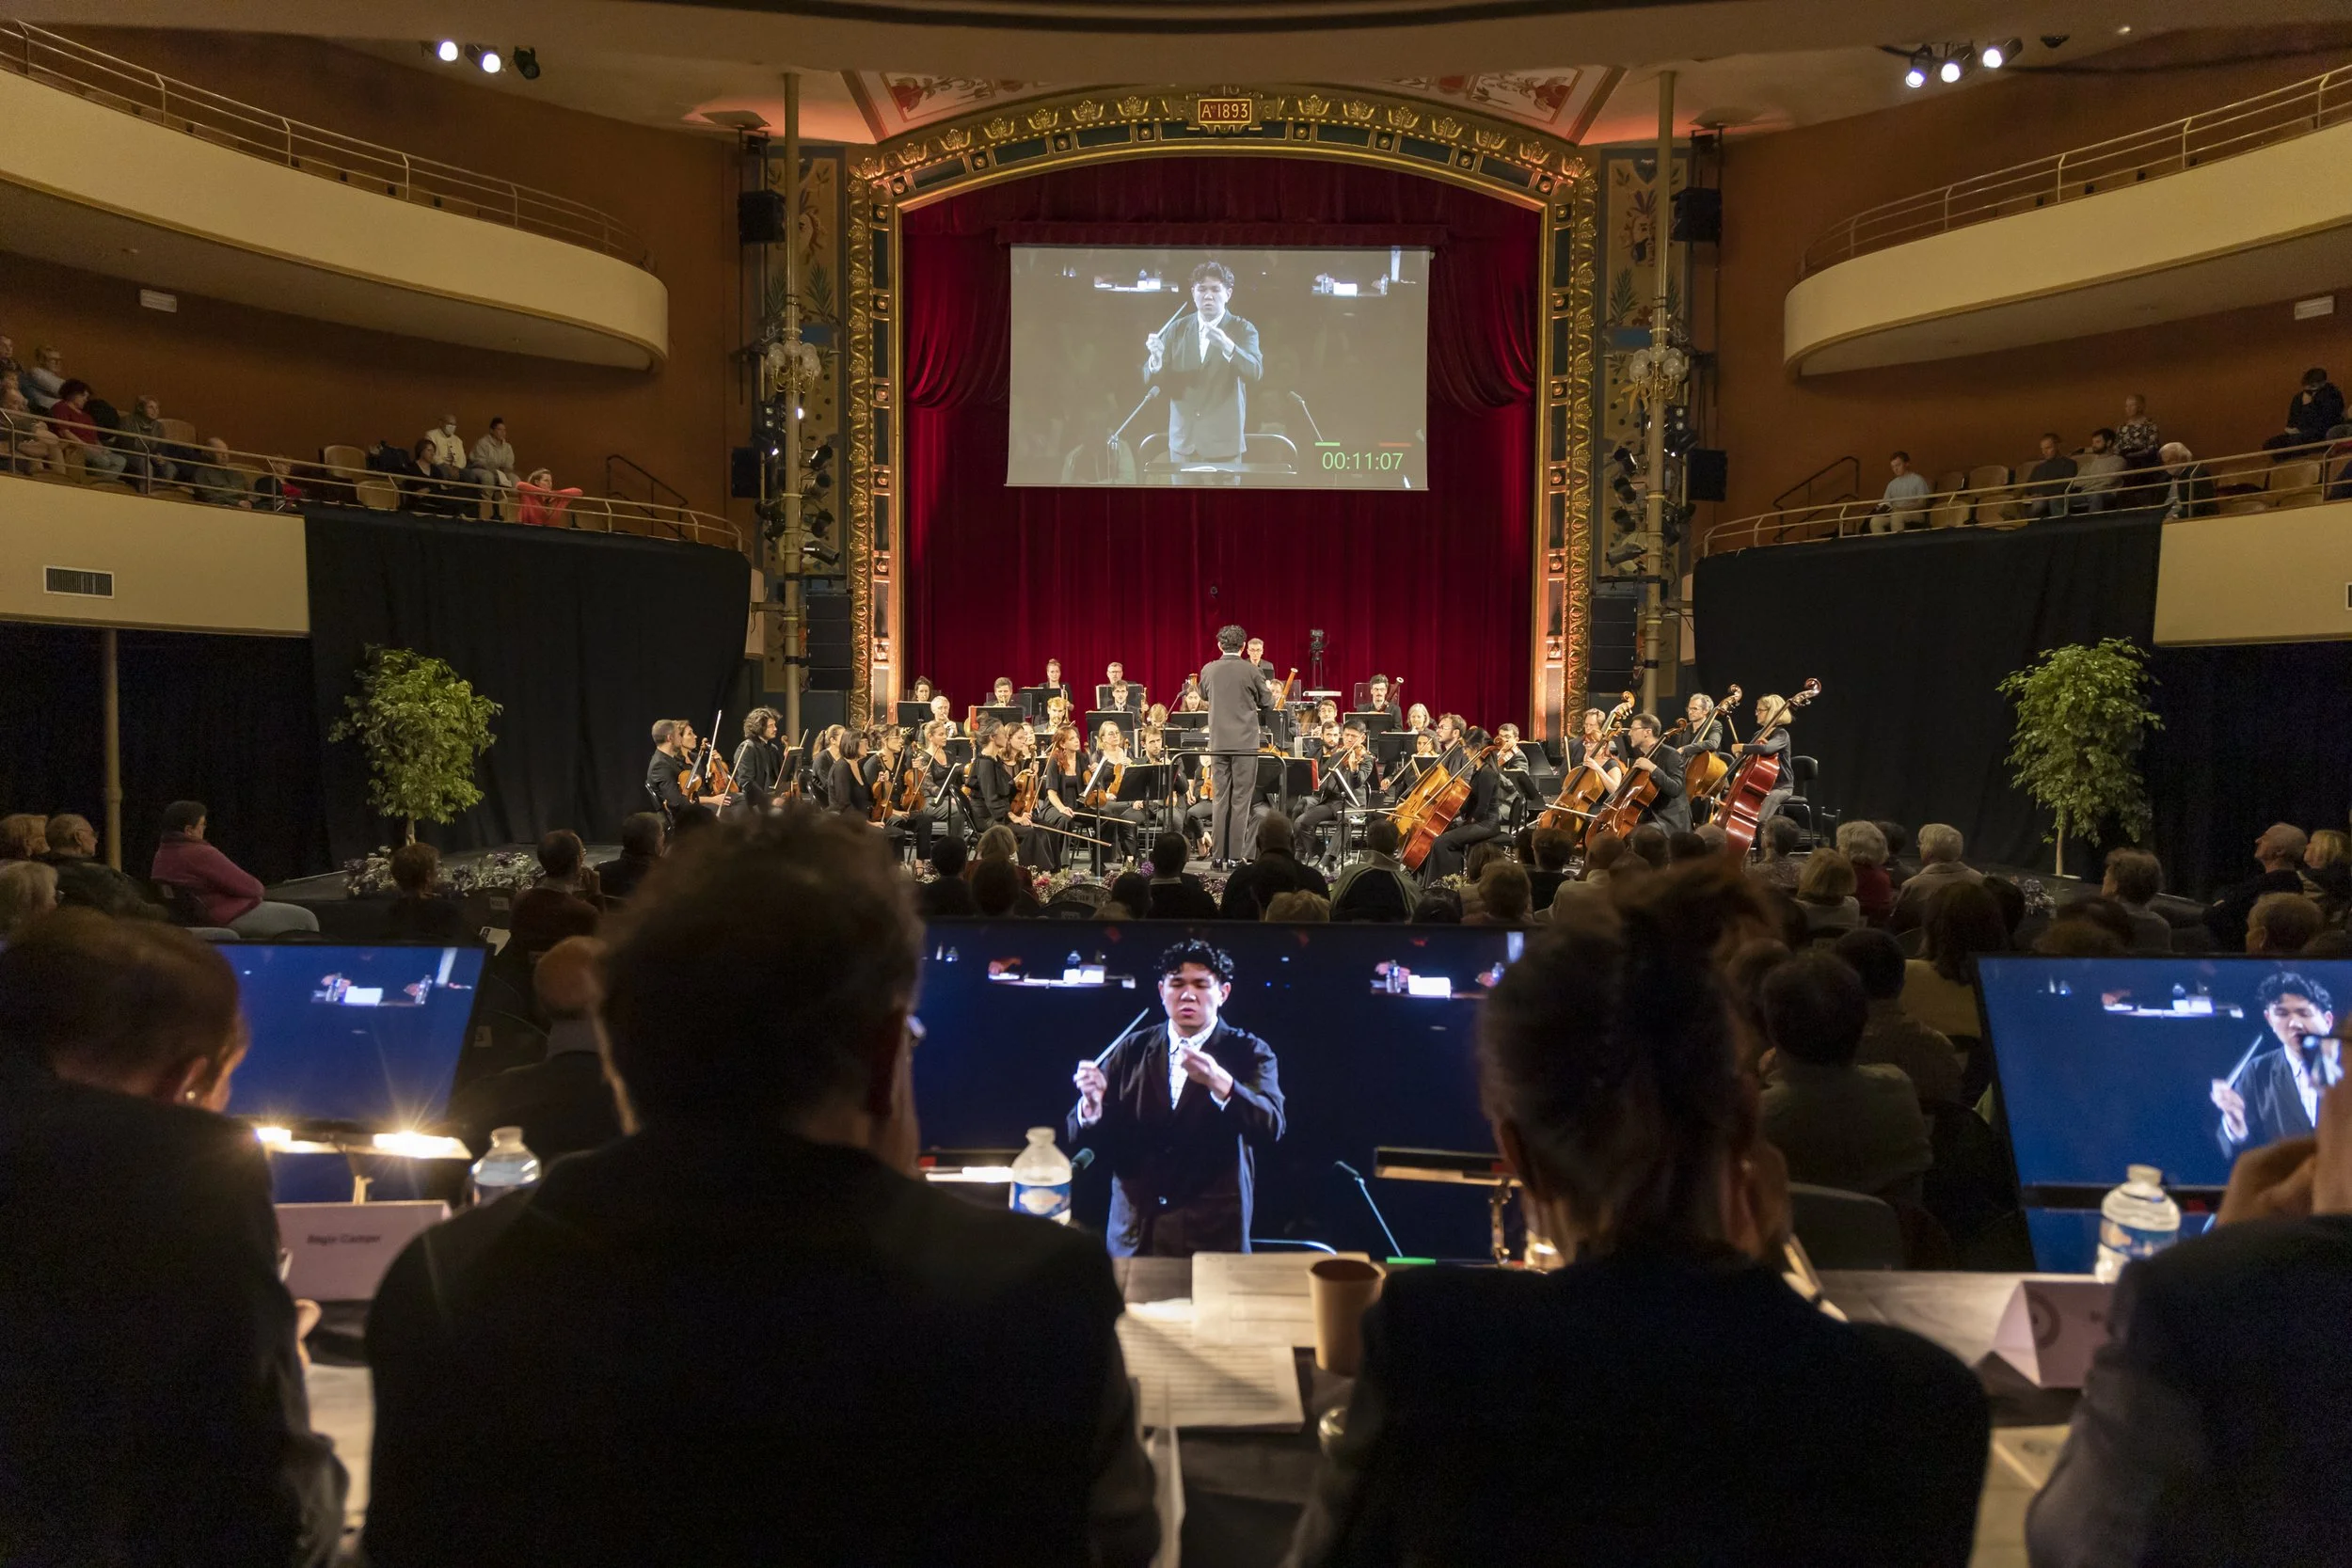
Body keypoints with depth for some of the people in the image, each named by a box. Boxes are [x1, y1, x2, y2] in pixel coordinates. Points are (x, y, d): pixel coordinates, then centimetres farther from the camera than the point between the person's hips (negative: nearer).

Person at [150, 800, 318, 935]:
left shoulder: (161, 856, 6)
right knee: (306, 919, -2)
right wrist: (258, 886, 1)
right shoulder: (201, 854, -25)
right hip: (228, 920, -11)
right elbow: (247, 886, -23)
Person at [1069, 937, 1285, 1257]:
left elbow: (1271, 1127, -17)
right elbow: (1084, 1139, 4)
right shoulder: (1130, 1050, 6)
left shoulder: (1250, 1054, 0)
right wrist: (1092, 1103, -19)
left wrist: (1219, 1082, -34)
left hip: (1214, 1236, -2)